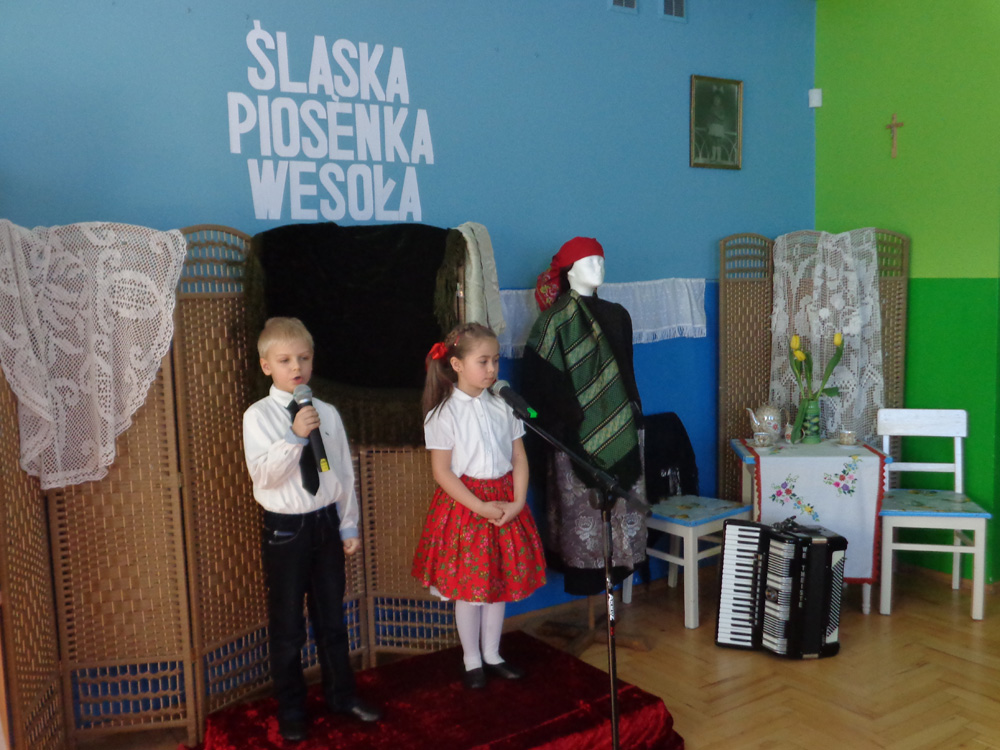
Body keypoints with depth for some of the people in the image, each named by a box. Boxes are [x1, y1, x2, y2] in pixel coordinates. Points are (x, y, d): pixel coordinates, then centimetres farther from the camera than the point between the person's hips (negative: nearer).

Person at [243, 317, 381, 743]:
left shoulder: (327, 414, 1)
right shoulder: (259, 416, -9)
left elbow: (345, 473, 7)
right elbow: (263, 474, -20)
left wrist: (349, 525, 8)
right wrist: (294, 436, -30)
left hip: (326, 522, 4)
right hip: (285, 529, -3)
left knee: (332, 617, 17)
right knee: (287, 625, 10)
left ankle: (341, 695, 36)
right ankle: (290, 710, 29)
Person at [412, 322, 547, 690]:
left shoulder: (503, 407, 2)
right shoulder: (443, 414, -11)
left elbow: (519, 458, 3)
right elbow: (442, 471, -13)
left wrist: (517, 502, -10)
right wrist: (480, 507, -19)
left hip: (505, 504, 4)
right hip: (465, 505, -4)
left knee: (500, 582, 14)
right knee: (469, 587, 6)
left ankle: (492, 655, 31)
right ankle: (472, 661, 25)